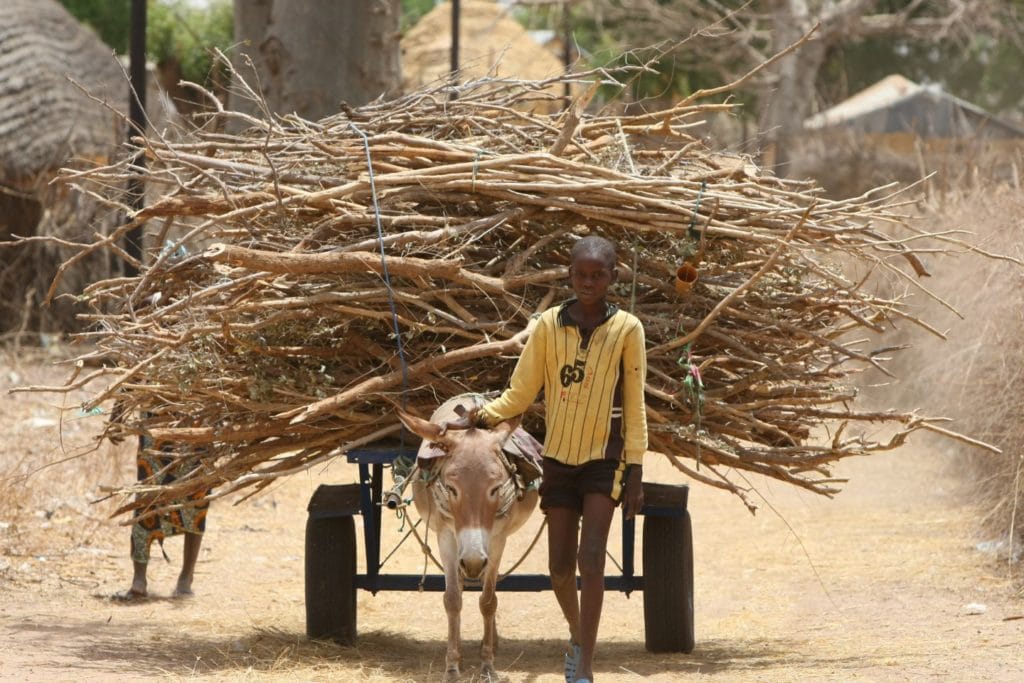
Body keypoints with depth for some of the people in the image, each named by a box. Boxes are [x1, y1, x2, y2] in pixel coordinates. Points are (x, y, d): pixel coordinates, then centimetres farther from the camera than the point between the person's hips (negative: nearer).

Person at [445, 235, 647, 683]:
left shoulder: (627, 330, -7)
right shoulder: (548, 326, -3)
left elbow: (635, 406, -3)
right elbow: (520, 394, 1)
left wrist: (635, 471, -4)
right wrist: (480, 417, -15)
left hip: (604, 460, -2)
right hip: (558, 458, 2)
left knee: (590, 561, -14)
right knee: (560, 567, 6)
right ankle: (578, 636, 35)